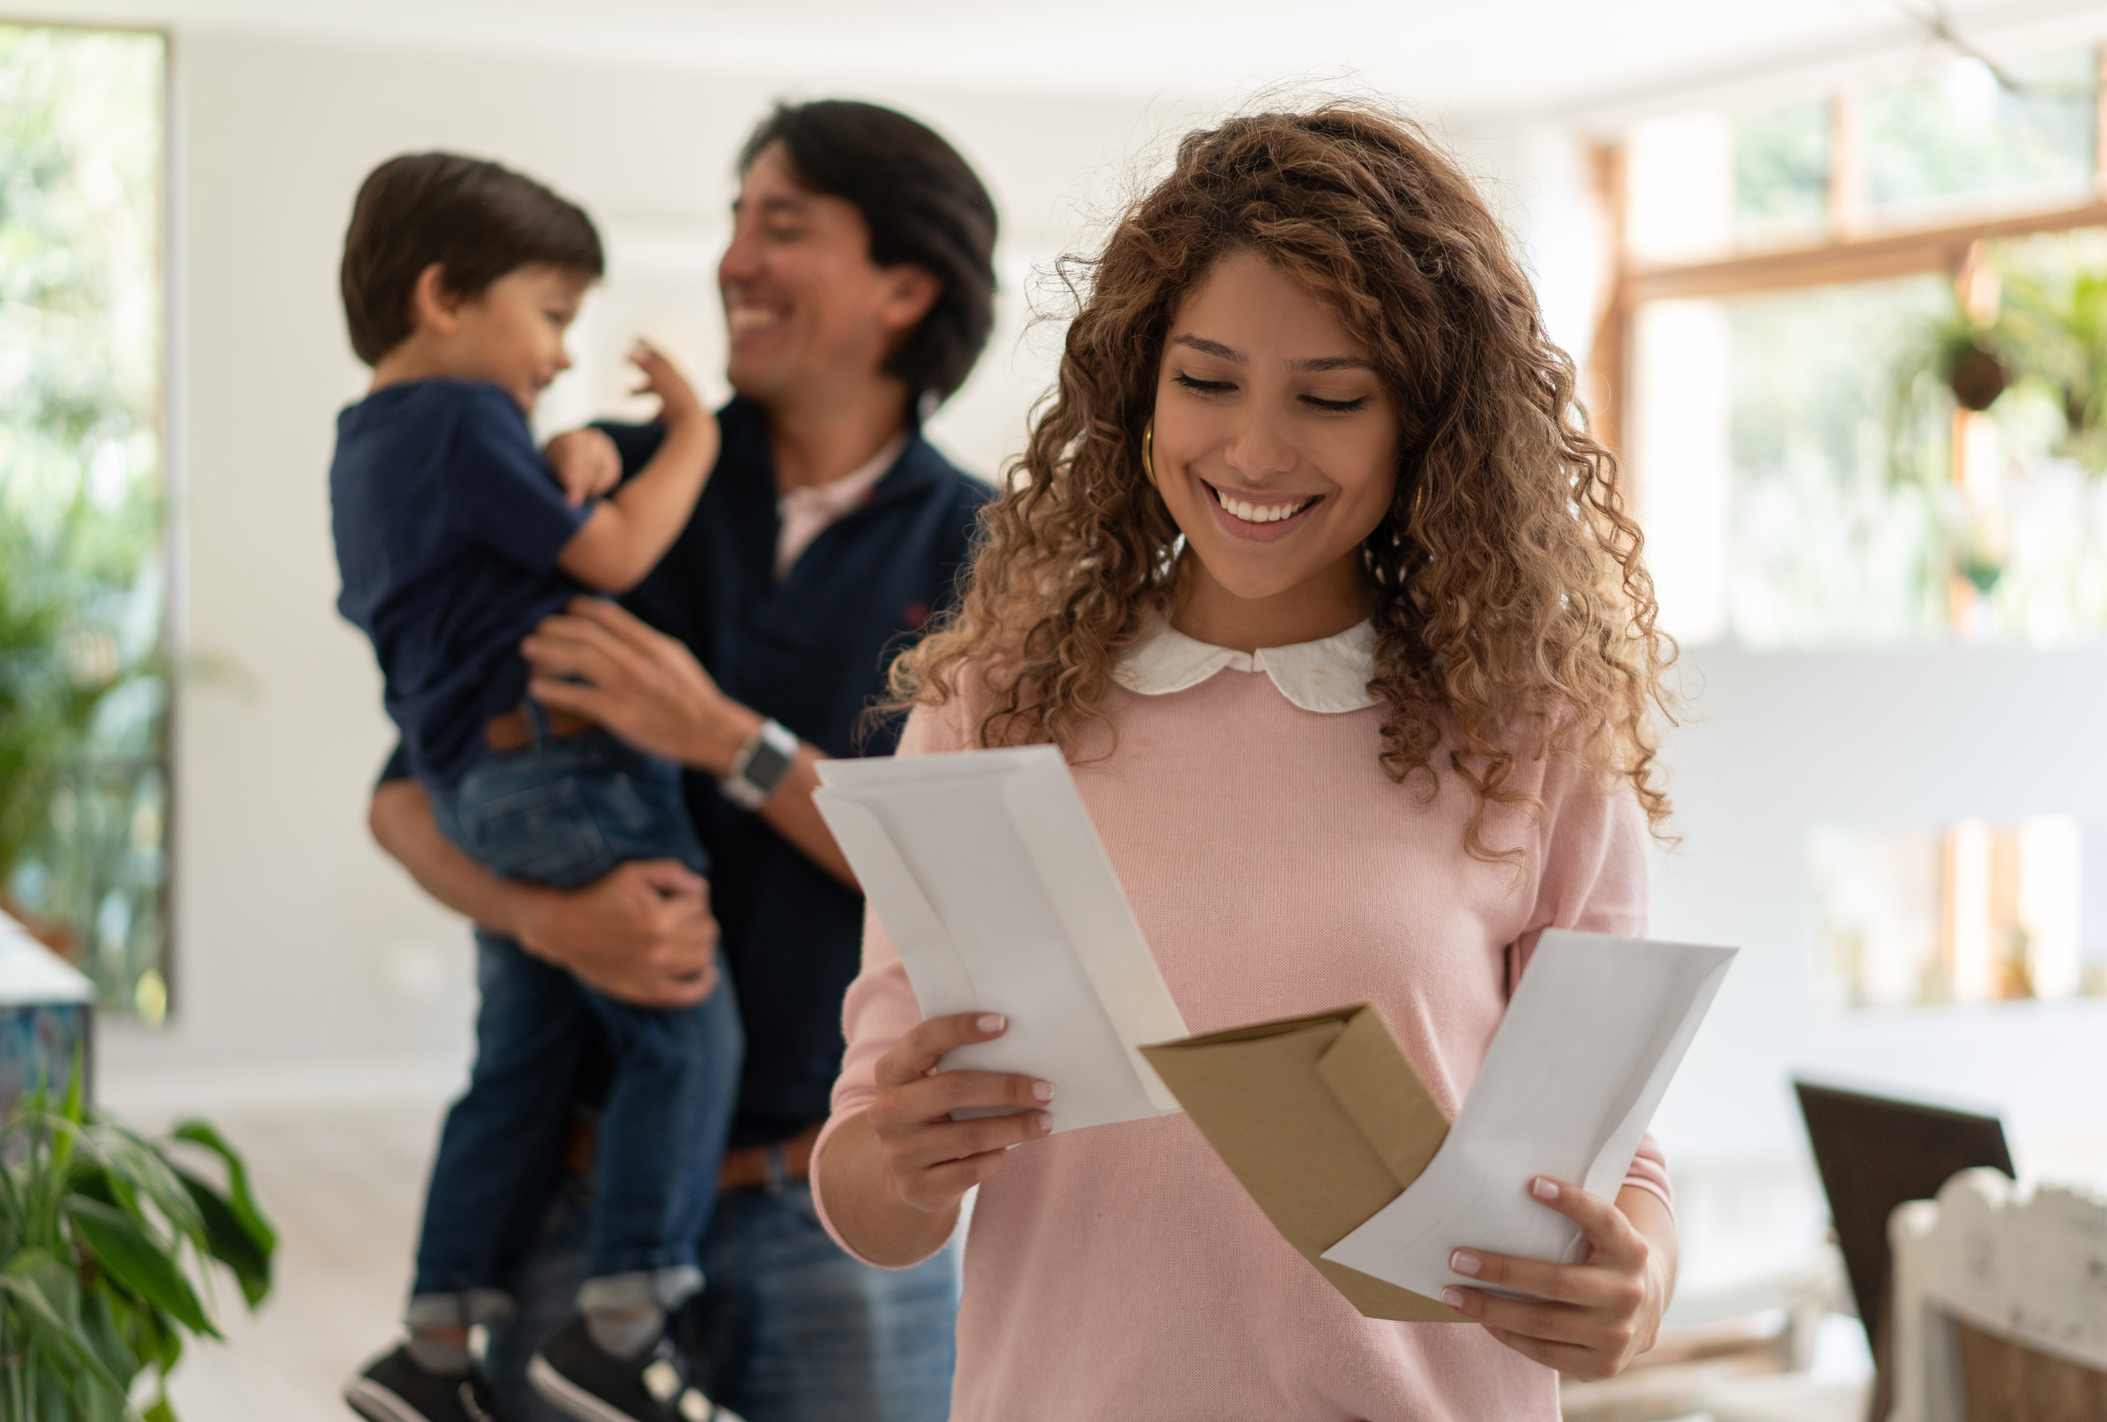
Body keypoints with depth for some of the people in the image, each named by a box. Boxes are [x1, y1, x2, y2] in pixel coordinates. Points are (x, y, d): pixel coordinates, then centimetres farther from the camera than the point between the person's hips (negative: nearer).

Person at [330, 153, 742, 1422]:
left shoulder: (366, 446, 19)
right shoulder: (467, 423, -11)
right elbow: (613, 556, -12)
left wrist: (561, 488, 17)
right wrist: (691, 435, 0)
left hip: (474, 793, 10)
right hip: (564, 758, -10)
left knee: (518, 1067, 15)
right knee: (687, 1029, -2)